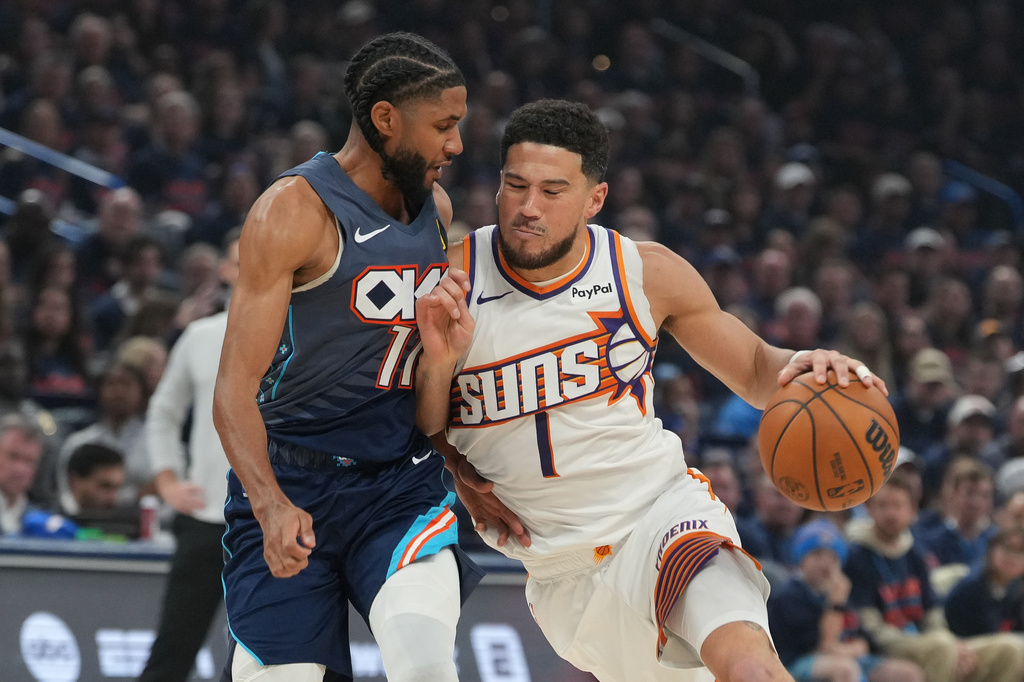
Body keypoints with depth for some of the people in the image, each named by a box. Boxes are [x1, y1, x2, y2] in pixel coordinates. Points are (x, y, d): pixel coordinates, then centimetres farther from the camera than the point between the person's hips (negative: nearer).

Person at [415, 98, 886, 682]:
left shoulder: (646, 272, -4)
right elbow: (420, 434, 1)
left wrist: (801, 370, -15)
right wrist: (437, 364, -20)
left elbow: (756, 371, 8)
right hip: (561, 576, 2)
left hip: (662, 508, -2)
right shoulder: (451, 279, -7)